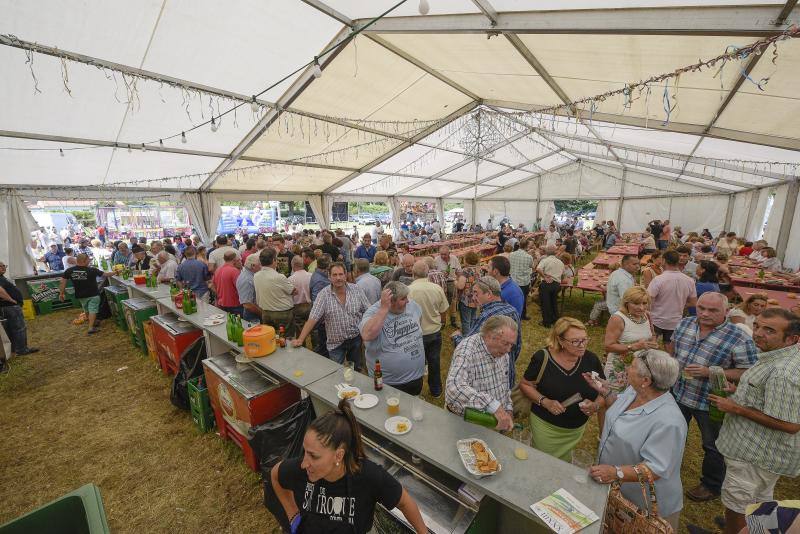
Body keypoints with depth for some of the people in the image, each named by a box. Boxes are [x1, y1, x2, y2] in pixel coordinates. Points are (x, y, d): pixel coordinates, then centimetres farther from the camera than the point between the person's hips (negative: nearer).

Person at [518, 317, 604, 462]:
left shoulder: (591, 360, -12)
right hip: (545, 426, -3)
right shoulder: (542, 358, -21)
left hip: (577, 428, 3)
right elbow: (525, 384, -11)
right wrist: (545, 401, -23)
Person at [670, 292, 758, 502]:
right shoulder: (685, 323, -5)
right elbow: (672, 346, 11)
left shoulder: (739, 339, -20)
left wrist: (709, 372, -27)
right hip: (677, 394, 5)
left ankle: (712, 486, 41)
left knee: (713, 446, 18)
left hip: (710, 402, -5)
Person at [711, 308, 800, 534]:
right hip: (764, 450, 10)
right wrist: (742, 392, 4)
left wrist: (736, 408, -22)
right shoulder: (779, 356, 1)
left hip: (758, 454, -9)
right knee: (760, 500, 28)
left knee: (736, 501, 10)